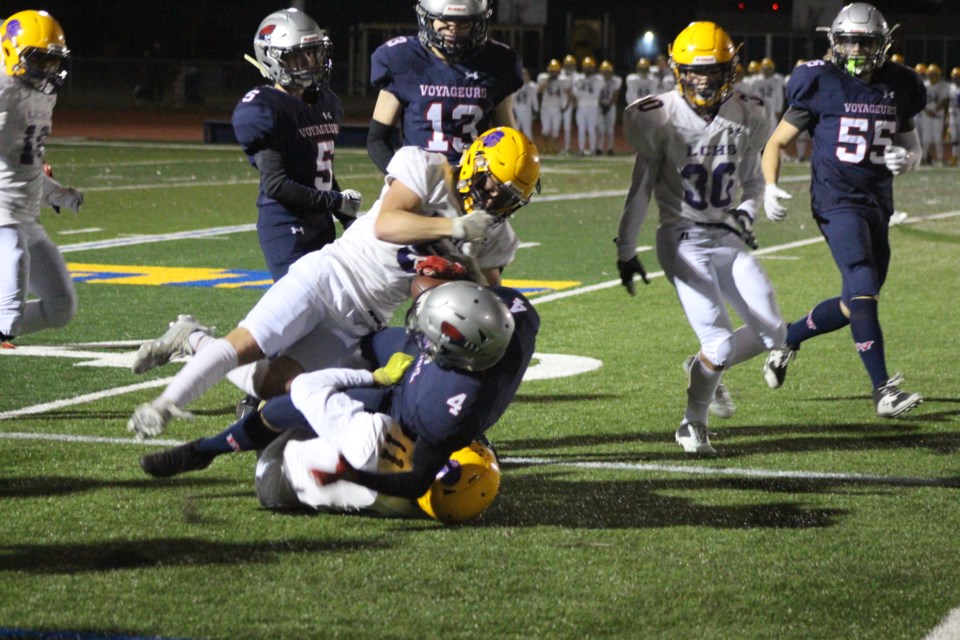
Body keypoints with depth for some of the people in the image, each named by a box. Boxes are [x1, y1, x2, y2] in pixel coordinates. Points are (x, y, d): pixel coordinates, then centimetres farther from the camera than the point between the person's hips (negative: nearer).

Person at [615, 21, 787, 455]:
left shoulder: (747, 118, 3)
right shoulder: (662, 119, -8)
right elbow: (641, 189, -2)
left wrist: (746, 212, -6)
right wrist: (625, 250, -2)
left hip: (728, 239, 5)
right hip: (683, 239, -5)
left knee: (772, 334, 1)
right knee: (720, 342, -16)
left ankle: (706, 369, 29)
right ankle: (692, 426, 6)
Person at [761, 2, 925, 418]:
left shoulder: (897, 88, 8)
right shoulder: (821, 85, -5)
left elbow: (913, 147, 20)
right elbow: (777, 142, 1)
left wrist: (906, 158, -5)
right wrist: (770, 187, -14)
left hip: (877, 204, 6)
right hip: (837, 201, -6)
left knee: (855, 305, 10)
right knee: (863, 292, -19)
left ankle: (788, 339, 34)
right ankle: (883, 390, -18)